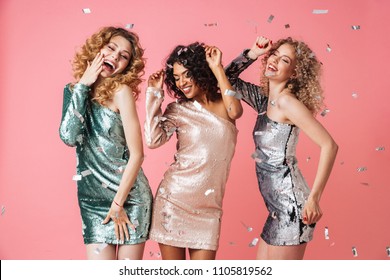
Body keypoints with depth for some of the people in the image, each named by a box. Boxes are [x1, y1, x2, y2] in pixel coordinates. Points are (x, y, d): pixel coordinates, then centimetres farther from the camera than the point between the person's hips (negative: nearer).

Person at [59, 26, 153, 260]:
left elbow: (136, 154, -12)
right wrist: (82, 86, -12)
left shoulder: (121, 92, -10)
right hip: (92, 198, 3)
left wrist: (118, 203, -11)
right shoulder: (73, 90, 3)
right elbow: (69, 137, -14)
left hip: (129, 195, -3)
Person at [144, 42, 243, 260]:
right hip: (174, 198, 0)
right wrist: (155, 93, -8)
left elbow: (235, 111, -19)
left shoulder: (223, 104, 5)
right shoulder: (178, 109, 1)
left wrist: (218, 68, -14)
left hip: (208, 206, 1)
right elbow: (153, 140, -13)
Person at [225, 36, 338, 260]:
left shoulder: (287, 101, -15)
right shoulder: (264, 99, 8)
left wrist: (313, 198, -21)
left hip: (291, 205, -8)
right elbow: (229, 78, 20)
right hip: (279, 207, 8)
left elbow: (329, 145, -20)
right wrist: (253, 53, 4)